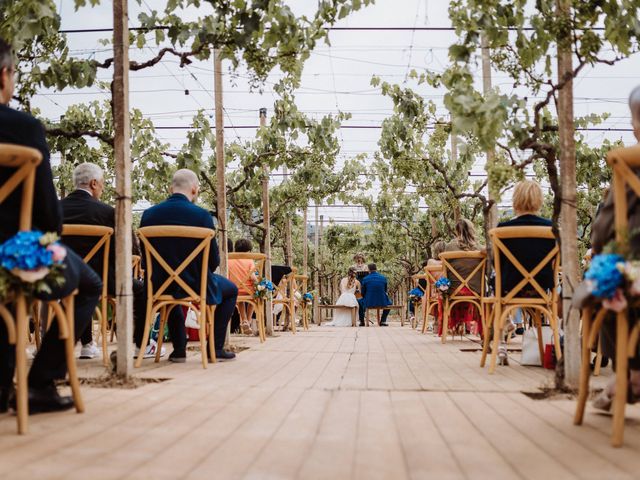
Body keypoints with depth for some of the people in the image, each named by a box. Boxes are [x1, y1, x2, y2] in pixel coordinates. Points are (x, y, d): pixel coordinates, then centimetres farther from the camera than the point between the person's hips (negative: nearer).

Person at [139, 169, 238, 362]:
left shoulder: (148, 214, -5)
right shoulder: (202, 215, -16)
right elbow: (213, 261, -10)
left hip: (160, 287, 4)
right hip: (195, 285, -4)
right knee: (231, 290, 25)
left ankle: (179, 349, 32)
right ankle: (216, 348, 18)